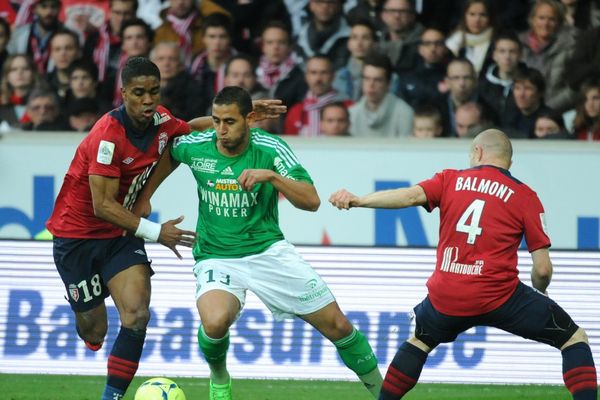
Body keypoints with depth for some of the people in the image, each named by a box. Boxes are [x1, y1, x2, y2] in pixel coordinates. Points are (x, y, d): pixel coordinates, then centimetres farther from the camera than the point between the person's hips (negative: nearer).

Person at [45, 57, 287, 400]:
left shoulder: (160, 120, -7)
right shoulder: (108, 136, -28)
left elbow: (189, 128, 19)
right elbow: (103, 206, -26)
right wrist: (154, 232, -25)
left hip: (120, 233, 5)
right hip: (78, 233, -5)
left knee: (137, 315, -17)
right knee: (93, 332, 2)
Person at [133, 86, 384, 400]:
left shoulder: (270, 149, -14)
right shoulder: (195, 146, -8)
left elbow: (311, 201, -20)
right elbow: (168, 155, 18)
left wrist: (271, 176, -34)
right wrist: (144, 197, 15)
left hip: (268, 251, 0)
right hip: (216, 256, 0)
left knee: (336, 324, -2)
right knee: (215, 321, -32)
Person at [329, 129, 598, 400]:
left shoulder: (450, 180, 8)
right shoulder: (525, 196, 4)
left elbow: (411, 196, -12)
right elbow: (543, 269, 1)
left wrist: (357, 201, -18)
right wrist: (541, 291, 22)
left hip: (446, 299, 3)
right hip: (499, 295, -3)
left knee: (419, 340, 33)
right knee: (575, 338, 10)